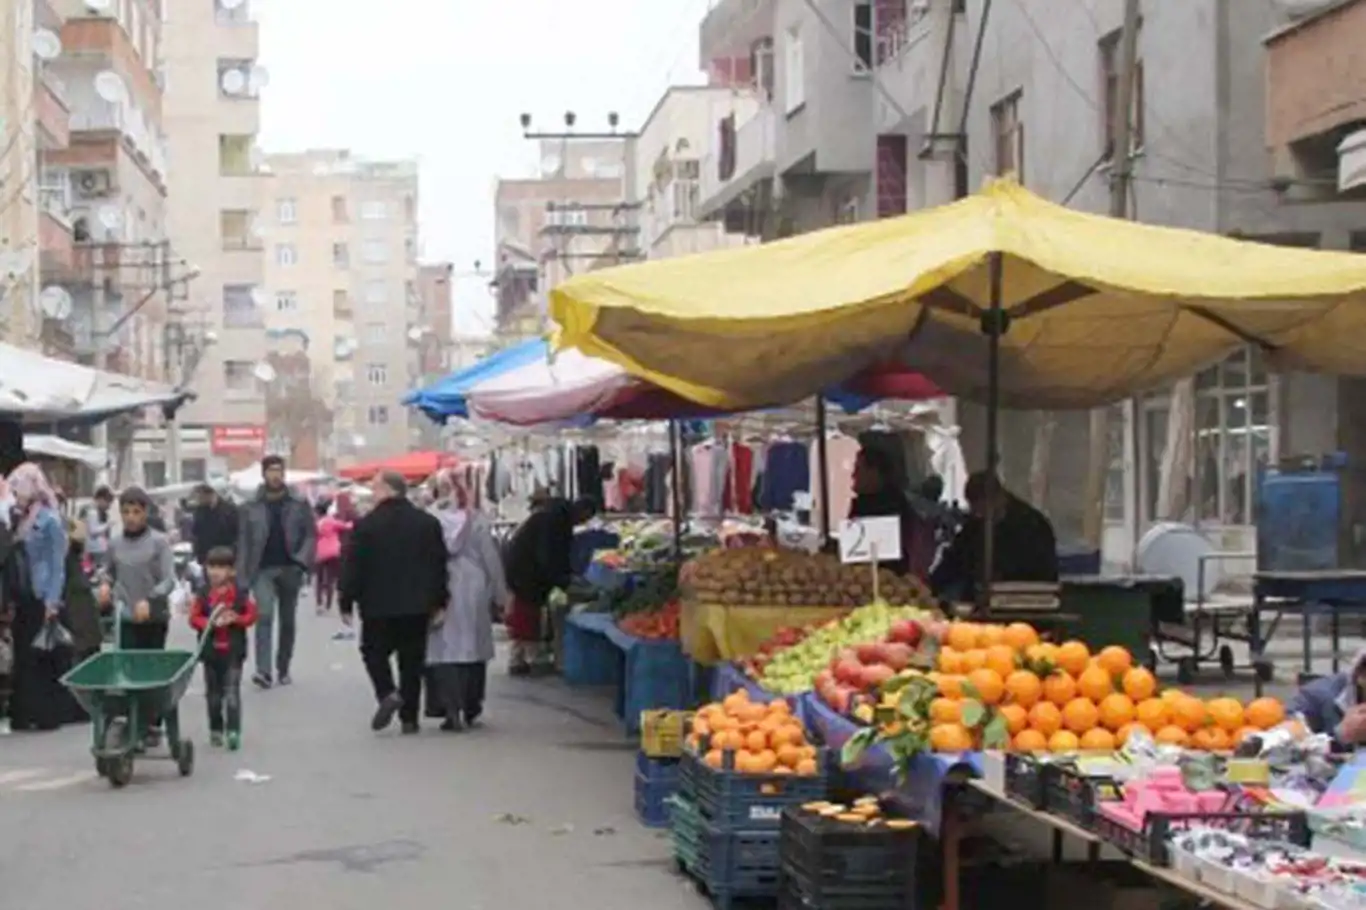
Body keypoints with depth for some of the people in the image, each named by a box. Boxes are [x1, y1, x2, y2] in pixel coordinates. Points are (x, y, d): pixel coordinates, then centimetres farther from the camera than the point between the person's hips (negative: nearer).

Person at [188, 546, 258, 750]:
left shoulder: (242, 593, -5)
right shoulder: (203, 594, 1)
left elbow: (251, 616, -2)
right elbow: (194, 618, 0)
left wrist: (235, 619, -19)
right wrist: (210, 623, -18)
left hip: (233, 651, -3)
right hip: (210, 651, 3)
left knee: (232, 692, -7)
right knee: (213, 693, 11)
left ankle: (233, 731, -9)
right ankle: (215, 730, 22)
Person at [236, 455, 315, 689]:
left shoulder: (299, 505, 5)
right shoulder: (250, 509, 4)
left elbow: (311, 534, 1)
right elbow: (243, 543, 3)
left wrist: (302, 561, -15)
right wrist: (242, 578, -4)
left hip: (290, 569, 2)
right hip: (262, 570, -1)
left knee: (288, 621, 9)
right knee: (264, 615, -18)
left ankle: (283, 669, 21)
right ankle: (263, 670, -24)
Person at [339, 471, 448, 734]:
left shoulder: (366, 525, -9)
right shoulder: (428, 523, 4)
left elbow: (353, 567, -9)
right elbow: (439, 565, 5)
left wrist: (346, 602, -1)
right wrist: (438, 602, 9)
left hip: (378, 606, -3)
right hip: (417, 606, 3)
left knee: (374, 652, 13)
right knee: (412, 661, 8)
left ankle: (387, 693, -11)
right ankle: (409, 717, 8)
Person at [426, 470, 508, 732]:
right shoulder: (477, 521, -3)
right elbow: (491, 559, 1)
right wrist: (500, 593, 10)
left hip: (438, 593, -1)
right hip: (473, 591, 1)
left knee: (443, 648, 1)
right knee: (473, 647, 12)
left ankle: (451, 709, -11)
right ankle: (471, 709, 20)